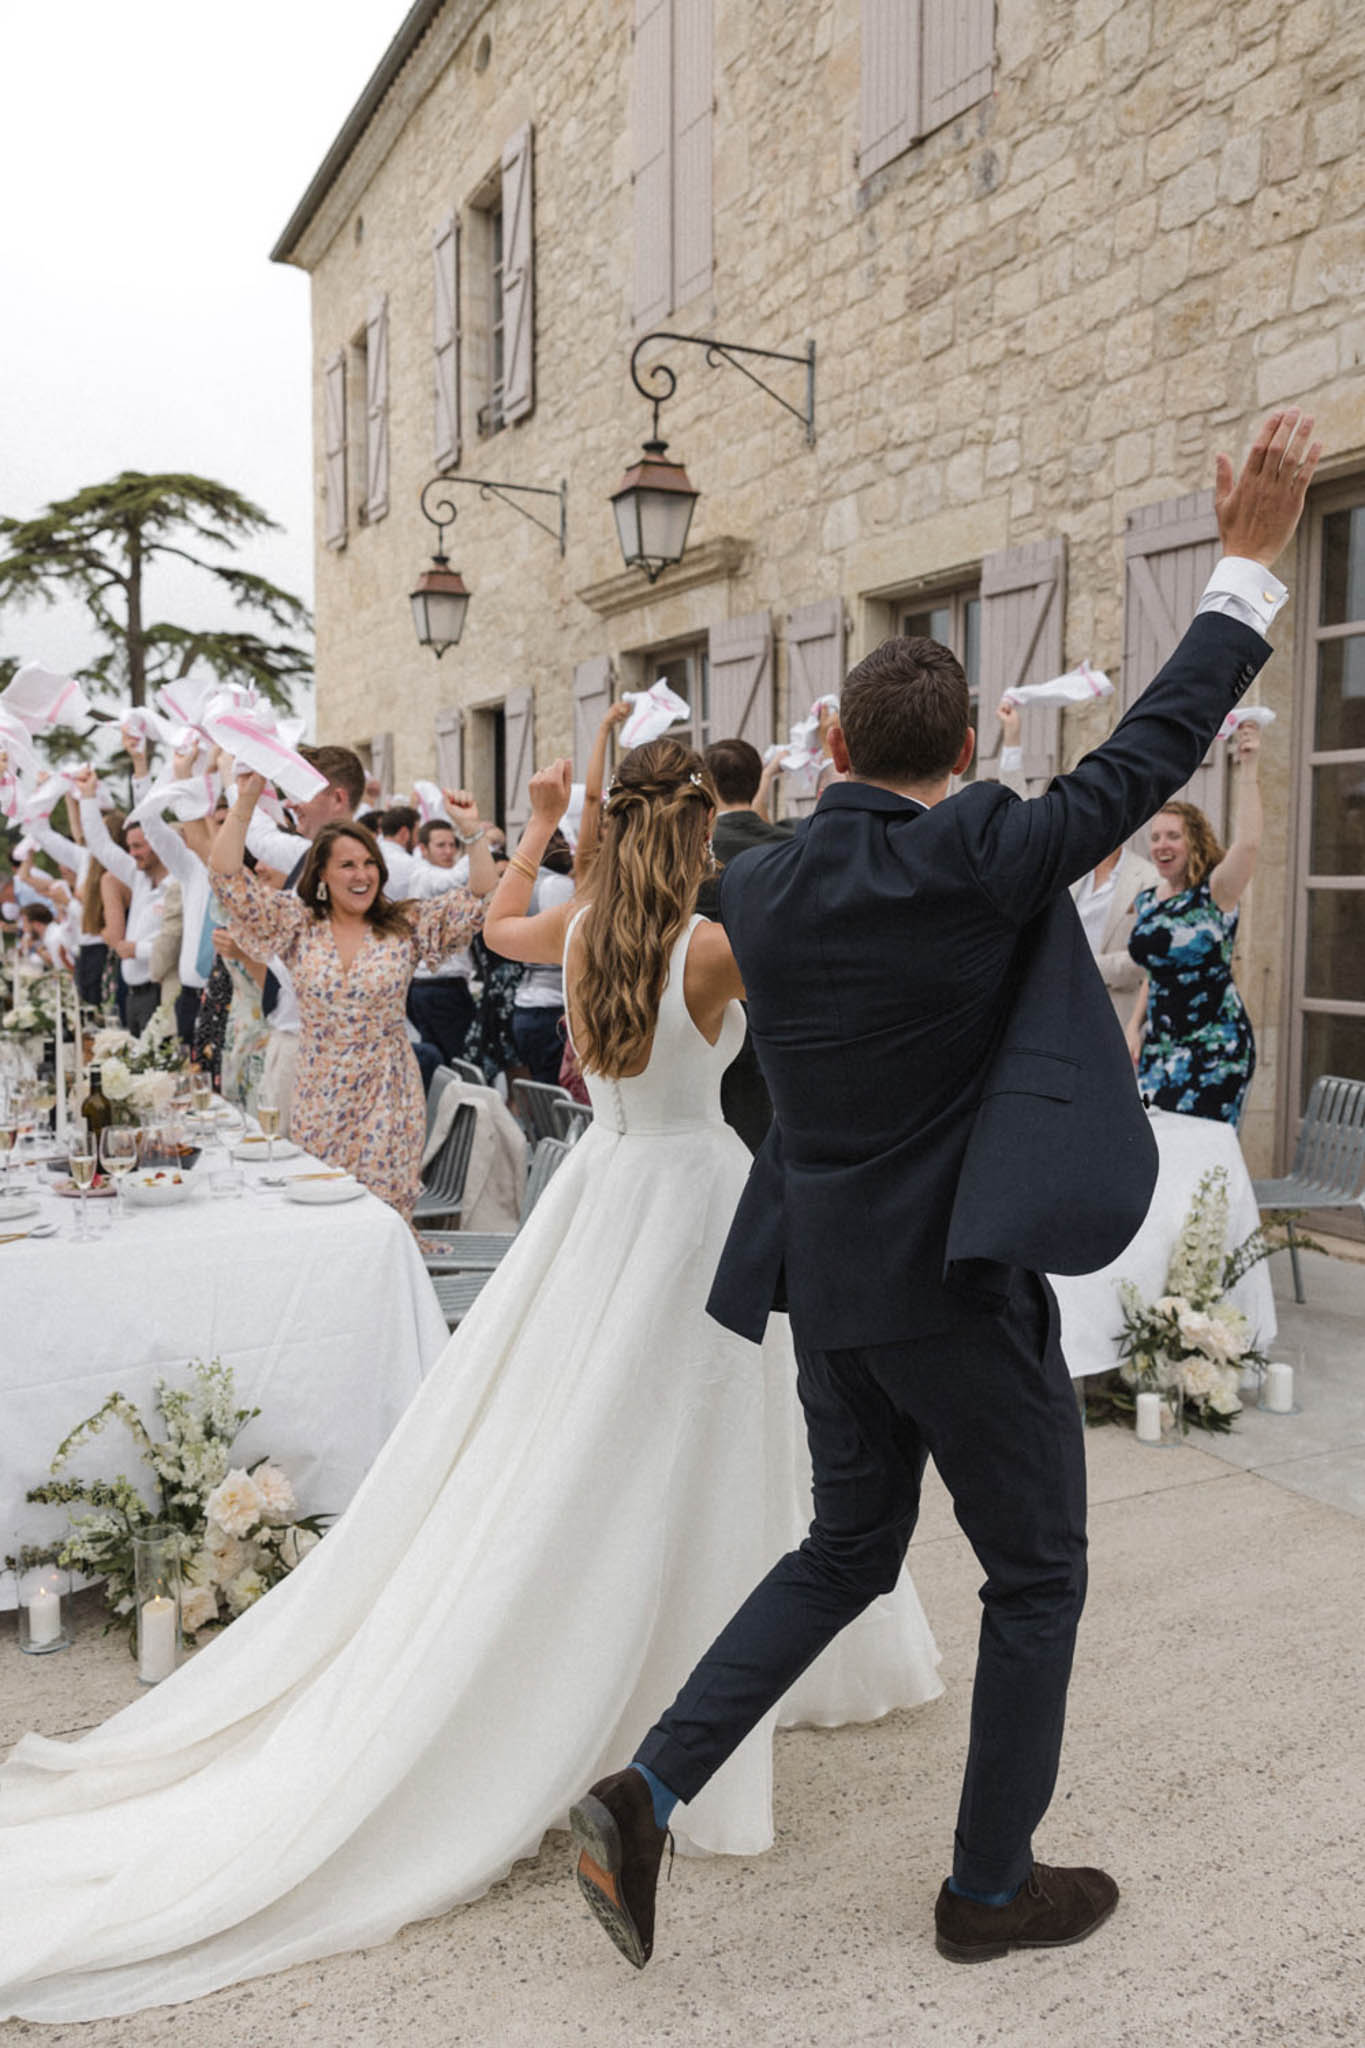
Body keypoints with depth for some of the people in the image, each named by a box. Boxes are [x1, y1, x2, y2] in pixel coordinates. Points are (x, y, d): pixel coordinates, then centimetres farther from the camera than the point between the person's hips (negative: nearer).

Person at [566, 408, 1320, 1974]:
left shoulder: (755, 887, -1)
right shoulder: (979, 860, -17)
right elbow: (1149, 753, -12)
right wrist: (1251, 560, -4)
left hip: (829, 1283, 6)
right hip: (957, 1284, -6)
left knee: (848, 1550, 24)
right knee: (1036, 1576, 16)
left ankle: (647, 1789, 17)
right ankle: (991, 1886, 30)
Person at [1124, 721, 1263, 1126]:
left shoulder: (1215, 893, -8)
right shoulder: (1148, 901, 11)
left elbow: (1248, 842, -27)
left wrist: (1248, 768, -27)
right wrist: (1134, 1027, 11)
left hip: (1214, 1046, -6)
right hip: (1159, 1044, 6)